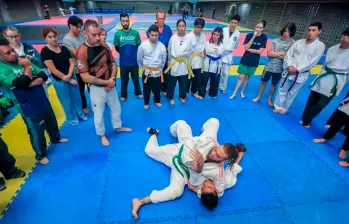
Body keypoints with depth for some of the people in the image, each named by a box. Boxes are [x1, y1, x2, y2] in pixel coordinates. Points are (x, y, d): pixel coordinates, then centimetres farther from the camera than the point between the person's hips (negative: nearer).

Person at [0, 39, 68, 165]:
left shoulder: (22, 61, 2)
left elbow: (44, 77, -4)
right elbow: (22, 83, -31)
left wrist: (30, 84, -21)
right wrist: (27, 67, -16)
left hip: (43, 101, 6)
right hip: (29, 108, -6)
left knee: (52, 122, 25)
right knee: (37, 133, 9)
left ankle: (56, 138, 52)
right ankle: (40, 155, 32)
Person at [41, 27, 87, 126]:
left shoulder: (63, 48, 2)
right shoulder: (45, 51, -13)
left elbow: (72, 63, -2)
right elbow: (53, 70, -17)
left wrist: (69, 75, -19)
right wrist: (68, 80, -15)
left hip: (72, 76, 4)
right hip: (59, 81, -4)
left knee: (77, 96, 16)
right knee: (66, 101, 11)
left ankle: (80, 113, 39)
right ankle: (72, 118, 32)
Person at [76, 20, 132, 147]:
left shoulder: (104, 46, -3)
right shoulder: (82, 52, -20)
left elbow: (113, 64, 6)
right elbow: (85, 77, -22)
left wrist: (112, 79, -11)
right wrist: (106, 82, -19)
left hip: (111, 85, 6)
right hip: (96, 88, -5)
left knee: (116, 108, 22)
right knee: (99, 114, 12)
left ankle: (118, 127, 47)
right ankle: (102, 135, 36)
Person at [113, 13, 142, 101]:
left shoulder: (135, 33, -7)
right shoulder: (117, 34, -6)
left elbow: (139, 46, 4)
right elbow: (117, 48, 5)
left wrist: (133, 53, 5)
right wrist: (124, 53, 9)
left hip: (134, 61, 0)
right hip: (123, 62, 0)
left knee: (136, 79, 15)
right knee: (124, 80, 12)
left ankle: (138, 92, 37)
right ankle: (123, 95, 30)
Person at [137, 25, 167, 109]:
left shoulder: (162, 46, -7)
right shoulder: (143, 45, -12)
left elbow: (163, 59, 7)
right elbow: (139, 59, 1)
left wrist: (160, 68, 13)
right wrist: (144, 67, 10)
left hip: (157, 72, 2)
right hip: (147, 72, -1)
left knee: (157, 89, 17)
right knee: (146, 89, 13)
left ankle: (157, 101, 43)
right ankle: (146, 103, 36)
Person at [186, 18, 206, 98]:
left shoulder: (203, 36, 1)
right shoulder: (189, 36, -14)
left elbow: (203, 47, 9)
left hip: (198, 60, 5)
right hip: (190, 59, -5)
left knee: (198, 78, 12)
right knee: (188, 78, 4)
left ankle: (194, 91, 34)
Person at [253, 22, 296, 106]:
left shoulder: (293, 43, -8)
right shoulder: (276, 40, -5)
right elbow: (269, 53, -8)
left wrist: (275, 53, -17)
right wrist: (282, 53, -15)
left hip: (280, 68, 0)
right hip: (269, 66, 0)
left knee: (274, 84, 16)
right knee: (264, 81, 13)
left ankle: (269, 99, 33)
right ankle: (259, 96, 30)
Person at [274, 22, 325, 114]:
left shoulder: (320, 45, -5)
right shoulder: (298, 42, 3)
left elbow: (313, 61, -11)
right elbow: (288, 54, 1)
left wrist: (297, 69, -17)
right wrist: (289, 66, -15)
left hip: (302, 74, -2)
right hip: (289, 71, 2)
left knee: (292, 93, 9)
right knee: (282, 89, 10)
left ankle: (284, 108, 26)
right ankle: (278, 106, 26)